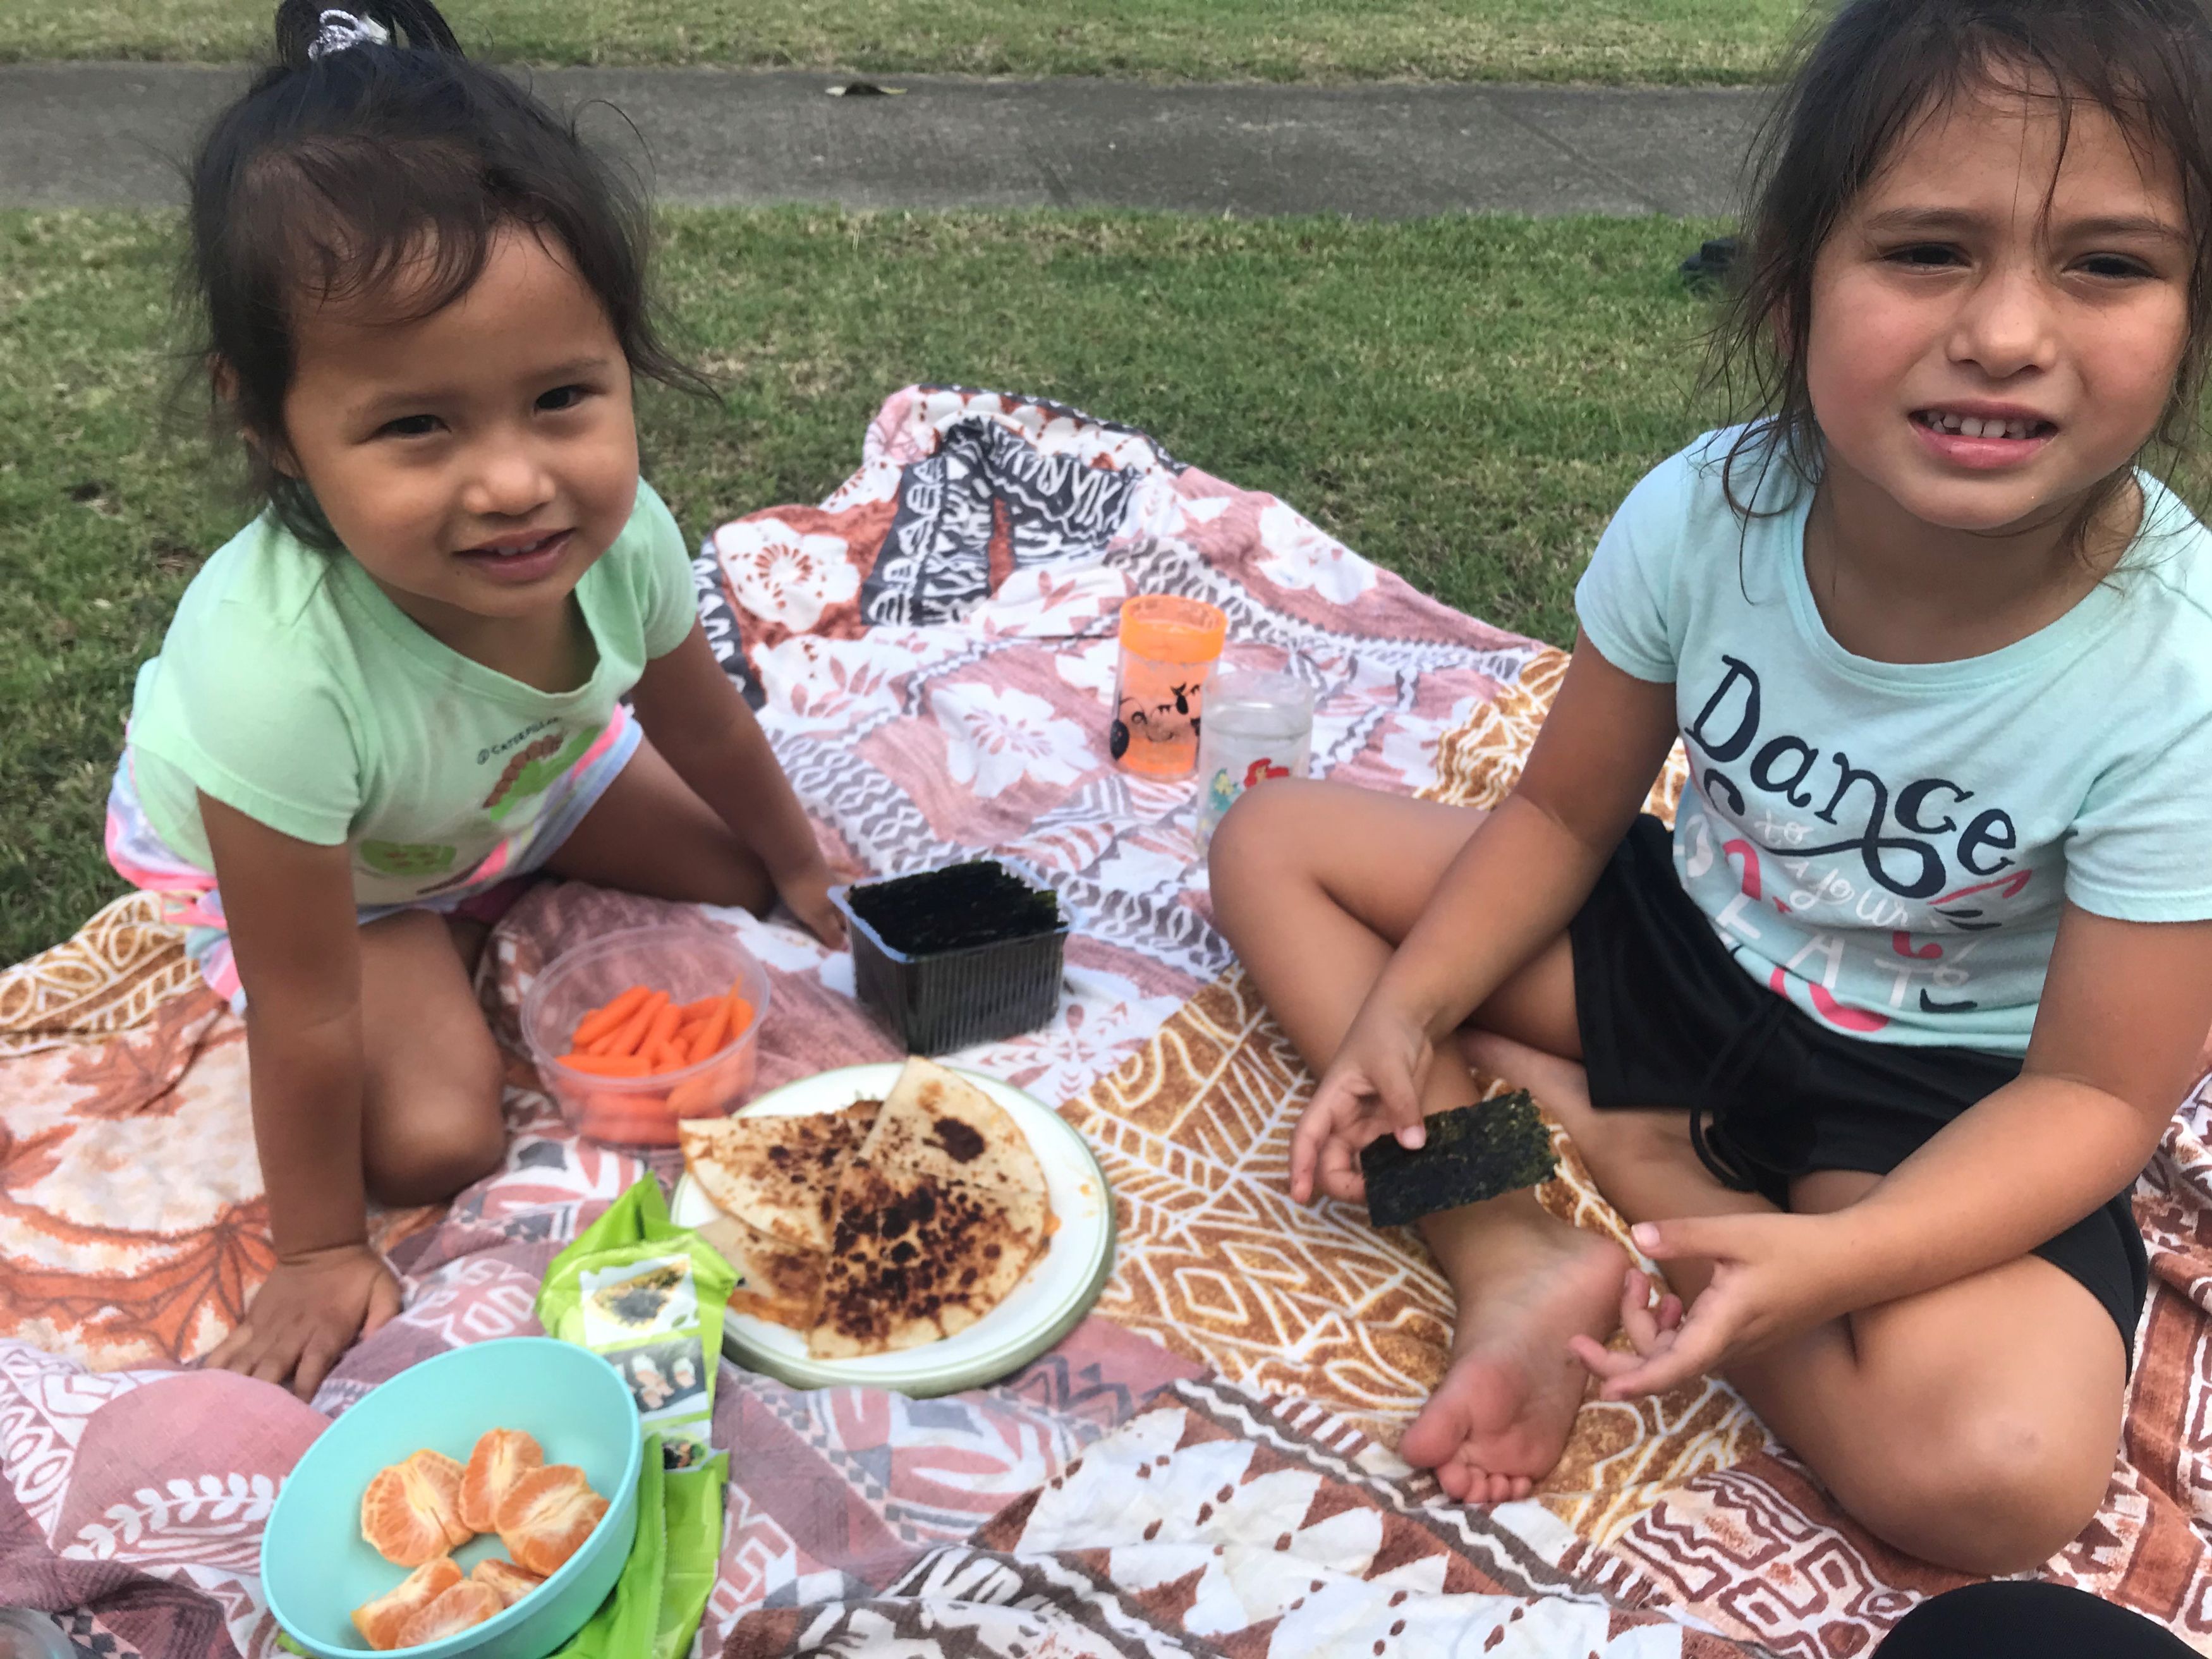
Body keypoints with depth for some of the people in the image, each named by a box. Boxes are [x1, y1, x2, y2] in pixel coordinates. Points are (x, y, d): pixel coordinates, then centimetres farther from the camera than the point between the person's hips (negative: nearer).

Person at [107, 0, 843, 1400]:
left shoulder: (621, 534, -33)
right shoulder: (281, 672, -47)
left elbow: (701, 722, -8)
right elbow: (305, 1022, -33)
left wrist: (798, 862, 9)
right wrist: (323, 1253, -18)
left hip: (518, 770, 5)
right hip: (306, 853, -4)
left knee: (731, 874, 7)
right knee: (435, 1144, -15)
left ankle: (479, 912, 21)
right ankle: (438, 941, 13)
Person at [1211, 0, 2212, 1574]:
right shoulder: (1704, 515, -20)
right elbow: (1563, 811, -5)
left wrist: (1827, 1260, -34)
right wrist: (1405, 1008, -19)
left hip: (1946, 1093, -3)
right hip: (1688, 942, 4)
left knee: (2000, 1472, -31)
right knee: (1276, 838, -5)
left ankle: (1632, 1155, -8)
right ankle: (1518, 1256, -17)